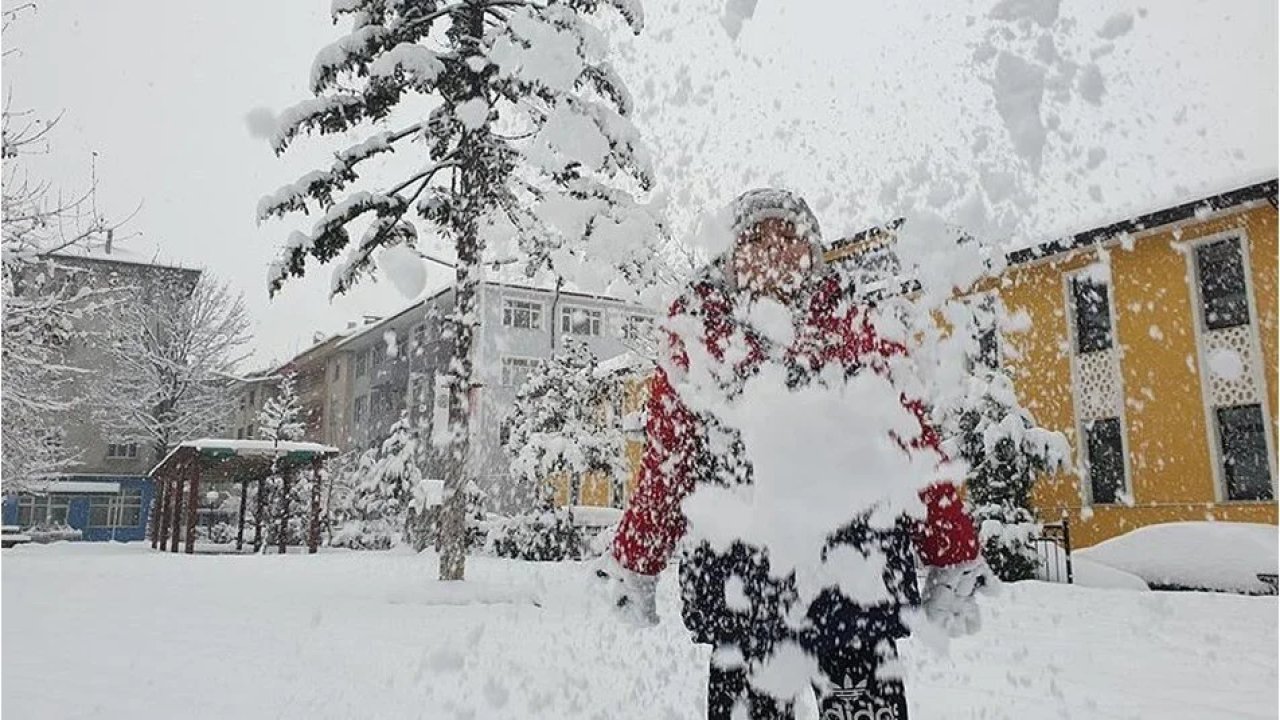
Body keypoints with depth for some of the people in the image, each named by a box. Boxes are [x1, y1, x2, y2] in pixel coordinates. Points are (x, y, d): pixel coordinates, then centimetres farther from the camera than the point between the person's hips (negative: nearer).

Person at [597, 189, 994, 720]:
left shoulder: (858, 334, 7)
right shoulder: (699, 342, 7)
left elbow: (916, 446, 6)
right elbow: (663, 463, 10)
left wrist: (953, 563, 4)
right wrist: (633, 565, 12)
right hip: (737, 586, 1)